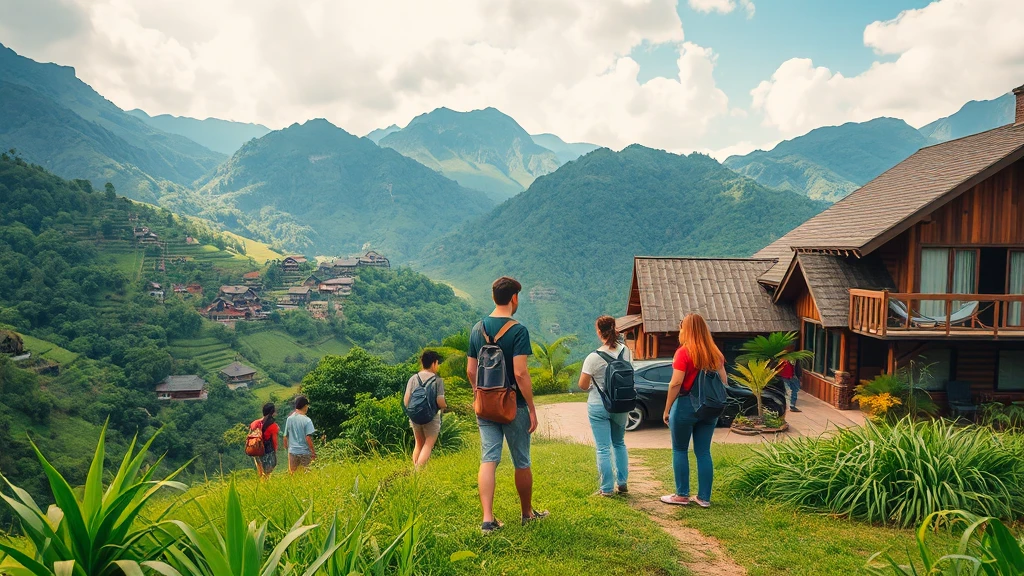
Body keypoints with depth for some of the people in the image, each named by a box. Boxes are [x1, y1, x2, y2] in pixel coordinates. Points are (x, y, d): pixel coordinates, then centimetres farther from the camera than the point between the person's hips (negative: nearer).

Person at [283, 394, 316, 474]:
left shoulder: (289, 419, 3)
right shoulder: (307, 420, -12)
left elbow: (285, 437, 8)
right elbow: (308, 438, -16)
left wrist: (287, 448, 21)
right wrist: (313, 452, -10)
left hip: (292, 452, 5)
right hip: (304, 452, -5)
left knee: (292, 475, 11)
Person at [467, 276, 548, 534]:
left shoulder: (477, 329, 3)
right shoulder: (517, 331, -15)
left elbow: (471, 371, 7)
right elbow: (520, 373, -20)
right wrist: (532, 409, -13)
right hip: (514, 406, -4)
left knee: (488, 460, 4)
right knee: (521, 462, 11)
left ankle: (488, 519, -2)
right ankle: (528, 514, 27)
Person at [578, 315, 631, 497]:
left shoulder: (593, 358, -18)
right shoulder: (626, 351, -4)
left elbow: (583, 385, -12)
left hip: (599, 406, -5)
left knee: (603, 448, 3)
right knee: (619, 443, 21)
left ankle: (607, 488, 8)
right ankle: (622, 483, 25)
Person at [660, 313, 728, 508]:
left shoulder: (684, 352, -13)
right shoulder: (715, 353, 5)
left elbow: (676, 384, -17)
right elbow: (724, 381, 9)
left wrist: (667, 409, -10)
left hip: (686, 404, -5)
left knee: (680, 450, 8)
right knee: (703, 452, 10)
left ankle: (682, 495, 12)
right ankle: (704, 497, 14)